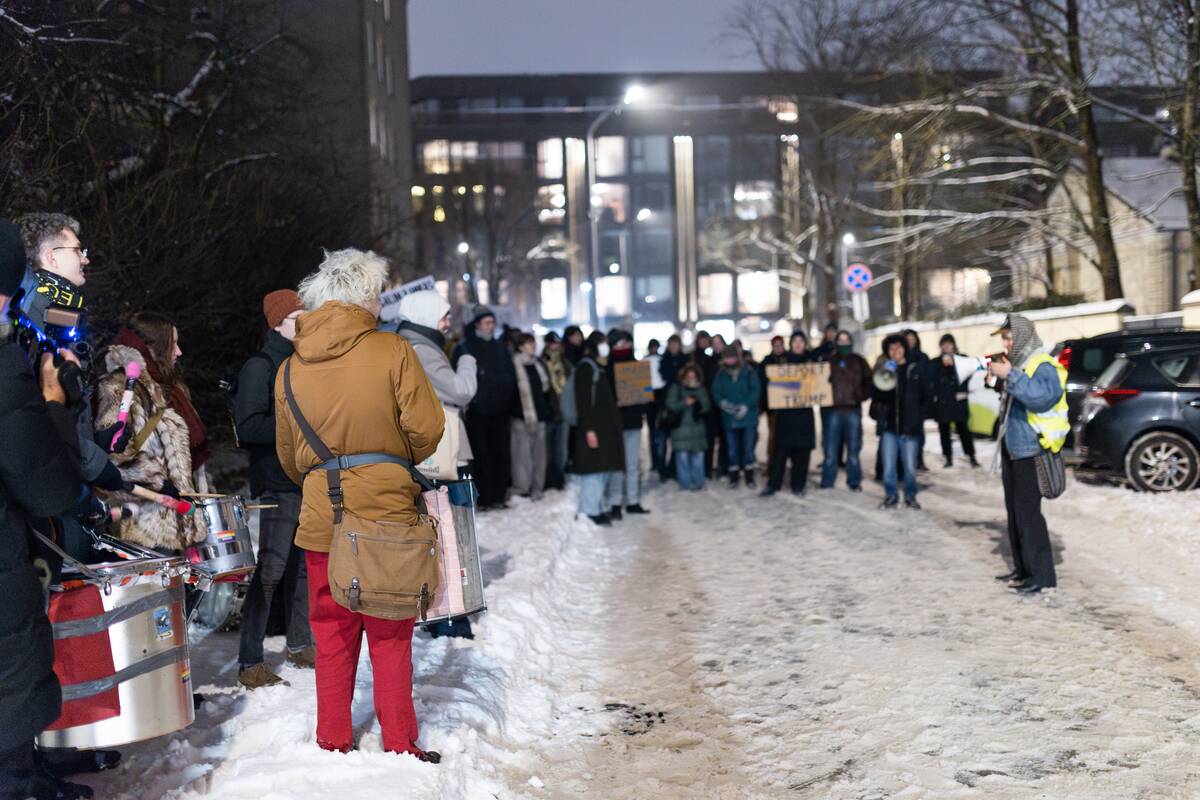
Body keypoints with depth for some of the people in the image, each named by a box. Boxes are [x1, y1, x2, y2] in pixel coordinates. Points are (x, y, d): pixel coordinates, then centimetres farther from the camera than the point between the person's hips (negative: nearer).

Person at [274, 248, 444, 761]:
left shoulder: (290, 369, 4)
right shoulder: (392, 352, -9)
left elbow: (289, 457, 13)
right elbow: (426, 429, -10)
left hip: (322, 520, 3)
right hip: (388, 514, -3)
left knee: (332, 635, 14)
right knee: (390, 636, 7)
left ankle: (333, 743, 21)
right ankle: (400, 746, 14)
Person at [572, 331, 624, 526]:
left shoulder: (598, 366, 18)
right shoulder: (585, 366, -10)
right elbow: (583, 399, -16)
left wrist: (612, 425, 18)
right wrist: (589, 428, -21)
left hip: (605, 427, 9)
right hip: (593, 427, -9)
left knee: (602, 469, 11)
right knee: (594, 469, -7)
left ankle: (597, 508, 18)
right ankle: (590, 512, -4)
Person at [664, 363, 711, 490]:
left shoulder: (701, 388, 9)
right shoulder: (676, 387, 0)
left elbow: (706, 405, 0)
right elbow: (670, 405, -7)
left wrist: (698, 390, -13)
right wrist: (684, 403, -19)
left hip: (697, 426, 3)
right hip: (681, 426, -3)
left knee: (698, 455, 3)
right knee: (683, 455, -5)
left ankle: (698, 482, 14)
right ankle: (685, 483, 3)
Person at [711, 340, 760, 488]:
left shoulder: (749, 373, -6)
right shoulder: (721, 375, 3)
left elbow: (755, 391, -13)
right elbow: (716, 392, -1)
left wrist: (746, 406, -25)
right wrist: (723, 402, -21)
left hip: (748, 416, -2)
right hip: (729, 418, 2)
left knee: (748, 448, 3)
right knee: (732, 448, 8)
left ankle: (749, 477, 13)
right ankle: (734, 477, 18)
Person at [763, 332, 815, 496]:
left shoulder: (811, 359, 8)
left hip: (805, 411, 2)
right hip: (785, 410, -1)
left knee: (802, 449, 2)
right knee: (780, 448, -4)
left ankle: (798, 485, 11)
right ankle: (773, 483, 0)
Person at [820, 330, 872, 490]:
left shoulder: (859, 361, 8)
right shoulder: (829, 361, 7)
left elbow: (869, 381, 7)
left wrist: (863, 396, -6)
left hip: (853, 410, 0)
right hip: (833, 410, 0)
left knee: (854, 449, 5)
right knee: (830, 449, 1)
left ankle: (854, 482, 13)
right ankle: (827, 482, 9)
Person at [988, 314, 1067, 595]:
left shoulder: (1043, 367, -14)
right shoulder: (1018, 365, 14)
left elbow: (1044, 396, -32)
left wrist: (1010, 376, -31)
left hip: (1030, 451, -10)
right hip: (1012, 449, 10)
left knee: (1028, 512, -11)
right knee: (1015, 512, 14)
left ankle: (1042, 574, -7)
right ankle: (1023, 568, 22)